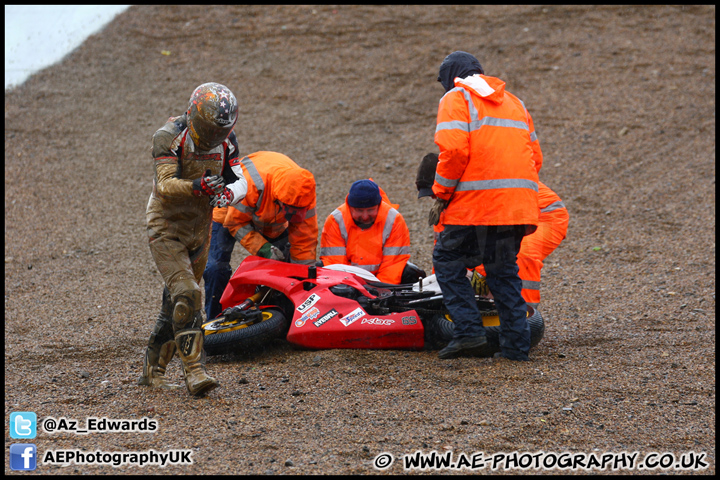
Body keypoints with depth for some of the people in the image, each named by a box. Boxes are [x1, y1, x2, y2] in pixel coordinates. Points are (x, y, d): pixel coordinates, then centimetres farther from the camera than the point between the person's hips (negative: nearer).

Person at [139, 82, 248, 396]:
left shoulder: (226, 141, -3)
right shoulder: (169, 137, -21)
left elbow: (239, 180, -4)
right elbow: (165, 185, -30)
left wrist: (230, 192, -29)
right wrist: (196, 187, -49)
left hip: (199, 229, 6)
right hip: (166, 229, -6)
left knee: (175, 303, 13)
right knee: (186, 295, -22)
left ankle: (152, 370, 27)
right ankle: (194, 370, -25)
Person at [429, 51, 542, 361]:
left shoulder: (456, 99, 3)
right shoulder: (513, 102, 26)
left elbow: (454, 150, -13)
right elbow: (534, 156, 21)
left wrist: (441, 195, -5)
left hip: (475, 203, -7)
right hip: (517, 204, 7)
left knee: (448, 260, 5)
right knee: (504, 270, 14)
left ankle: (469, 331, -7)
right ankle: (516, 344, 9)